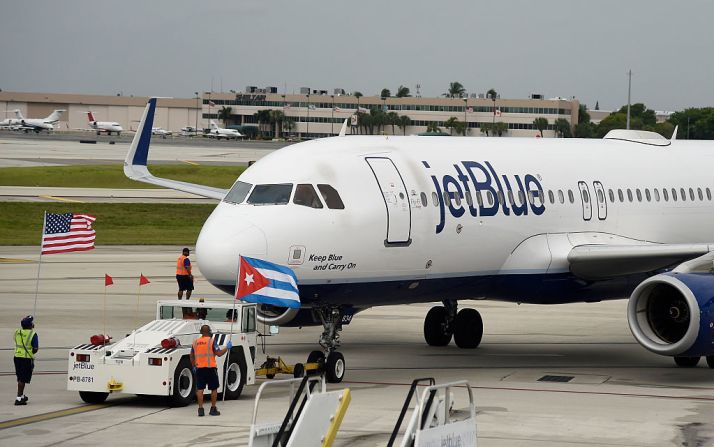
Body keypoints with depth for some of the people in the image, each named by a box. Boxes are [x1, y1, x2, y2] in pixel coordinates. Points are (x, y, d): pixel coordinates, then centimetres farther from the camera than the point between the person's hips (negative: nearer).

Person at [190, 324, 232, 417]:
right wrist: (227, 347, 1)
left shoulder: (195, 342, 8)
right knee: (214, 388, 9)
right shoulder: (211, 341, -7)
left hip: (199, 368, 4)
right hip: (210, 368, -4)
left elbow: (192, 356, 15)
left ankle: (200, 409, -2)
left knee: (200, 388, 4)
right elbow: (219, 353, -12)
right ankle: (213, 409, 11)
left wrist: (194, 366, 27)